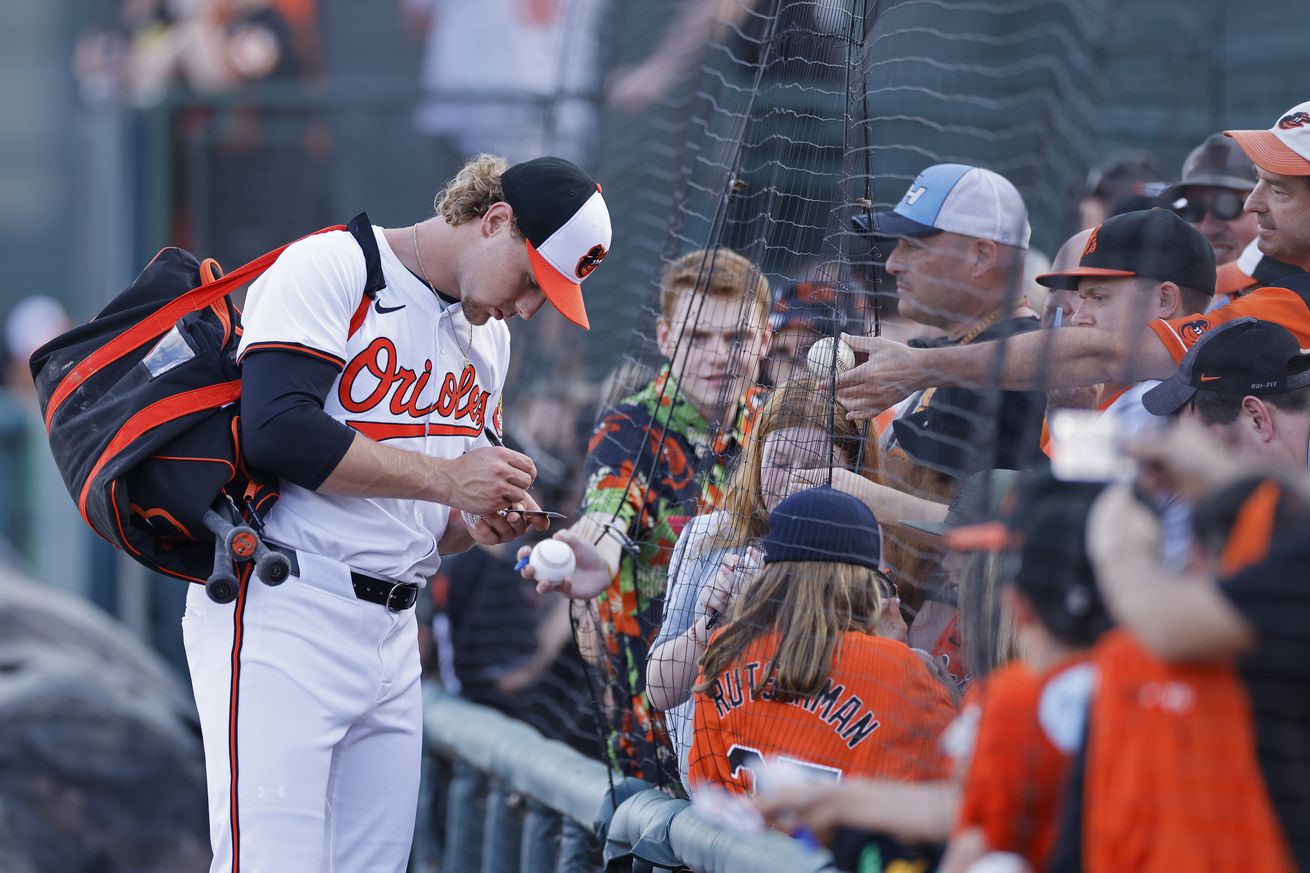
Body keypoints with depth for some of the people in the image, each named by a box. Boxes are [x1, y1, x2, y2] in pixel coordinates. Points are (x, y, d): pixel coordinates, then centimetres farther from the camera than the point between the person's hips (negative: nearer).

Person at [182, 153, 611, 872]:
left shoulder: (488, 339, 19)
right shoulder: (330, 267, -6)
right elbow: (276, 430, -20)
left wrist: (476, 526, 2)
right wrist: (444, 476, -16)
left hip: (392, 637, 8)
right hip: (282, 619, -8)